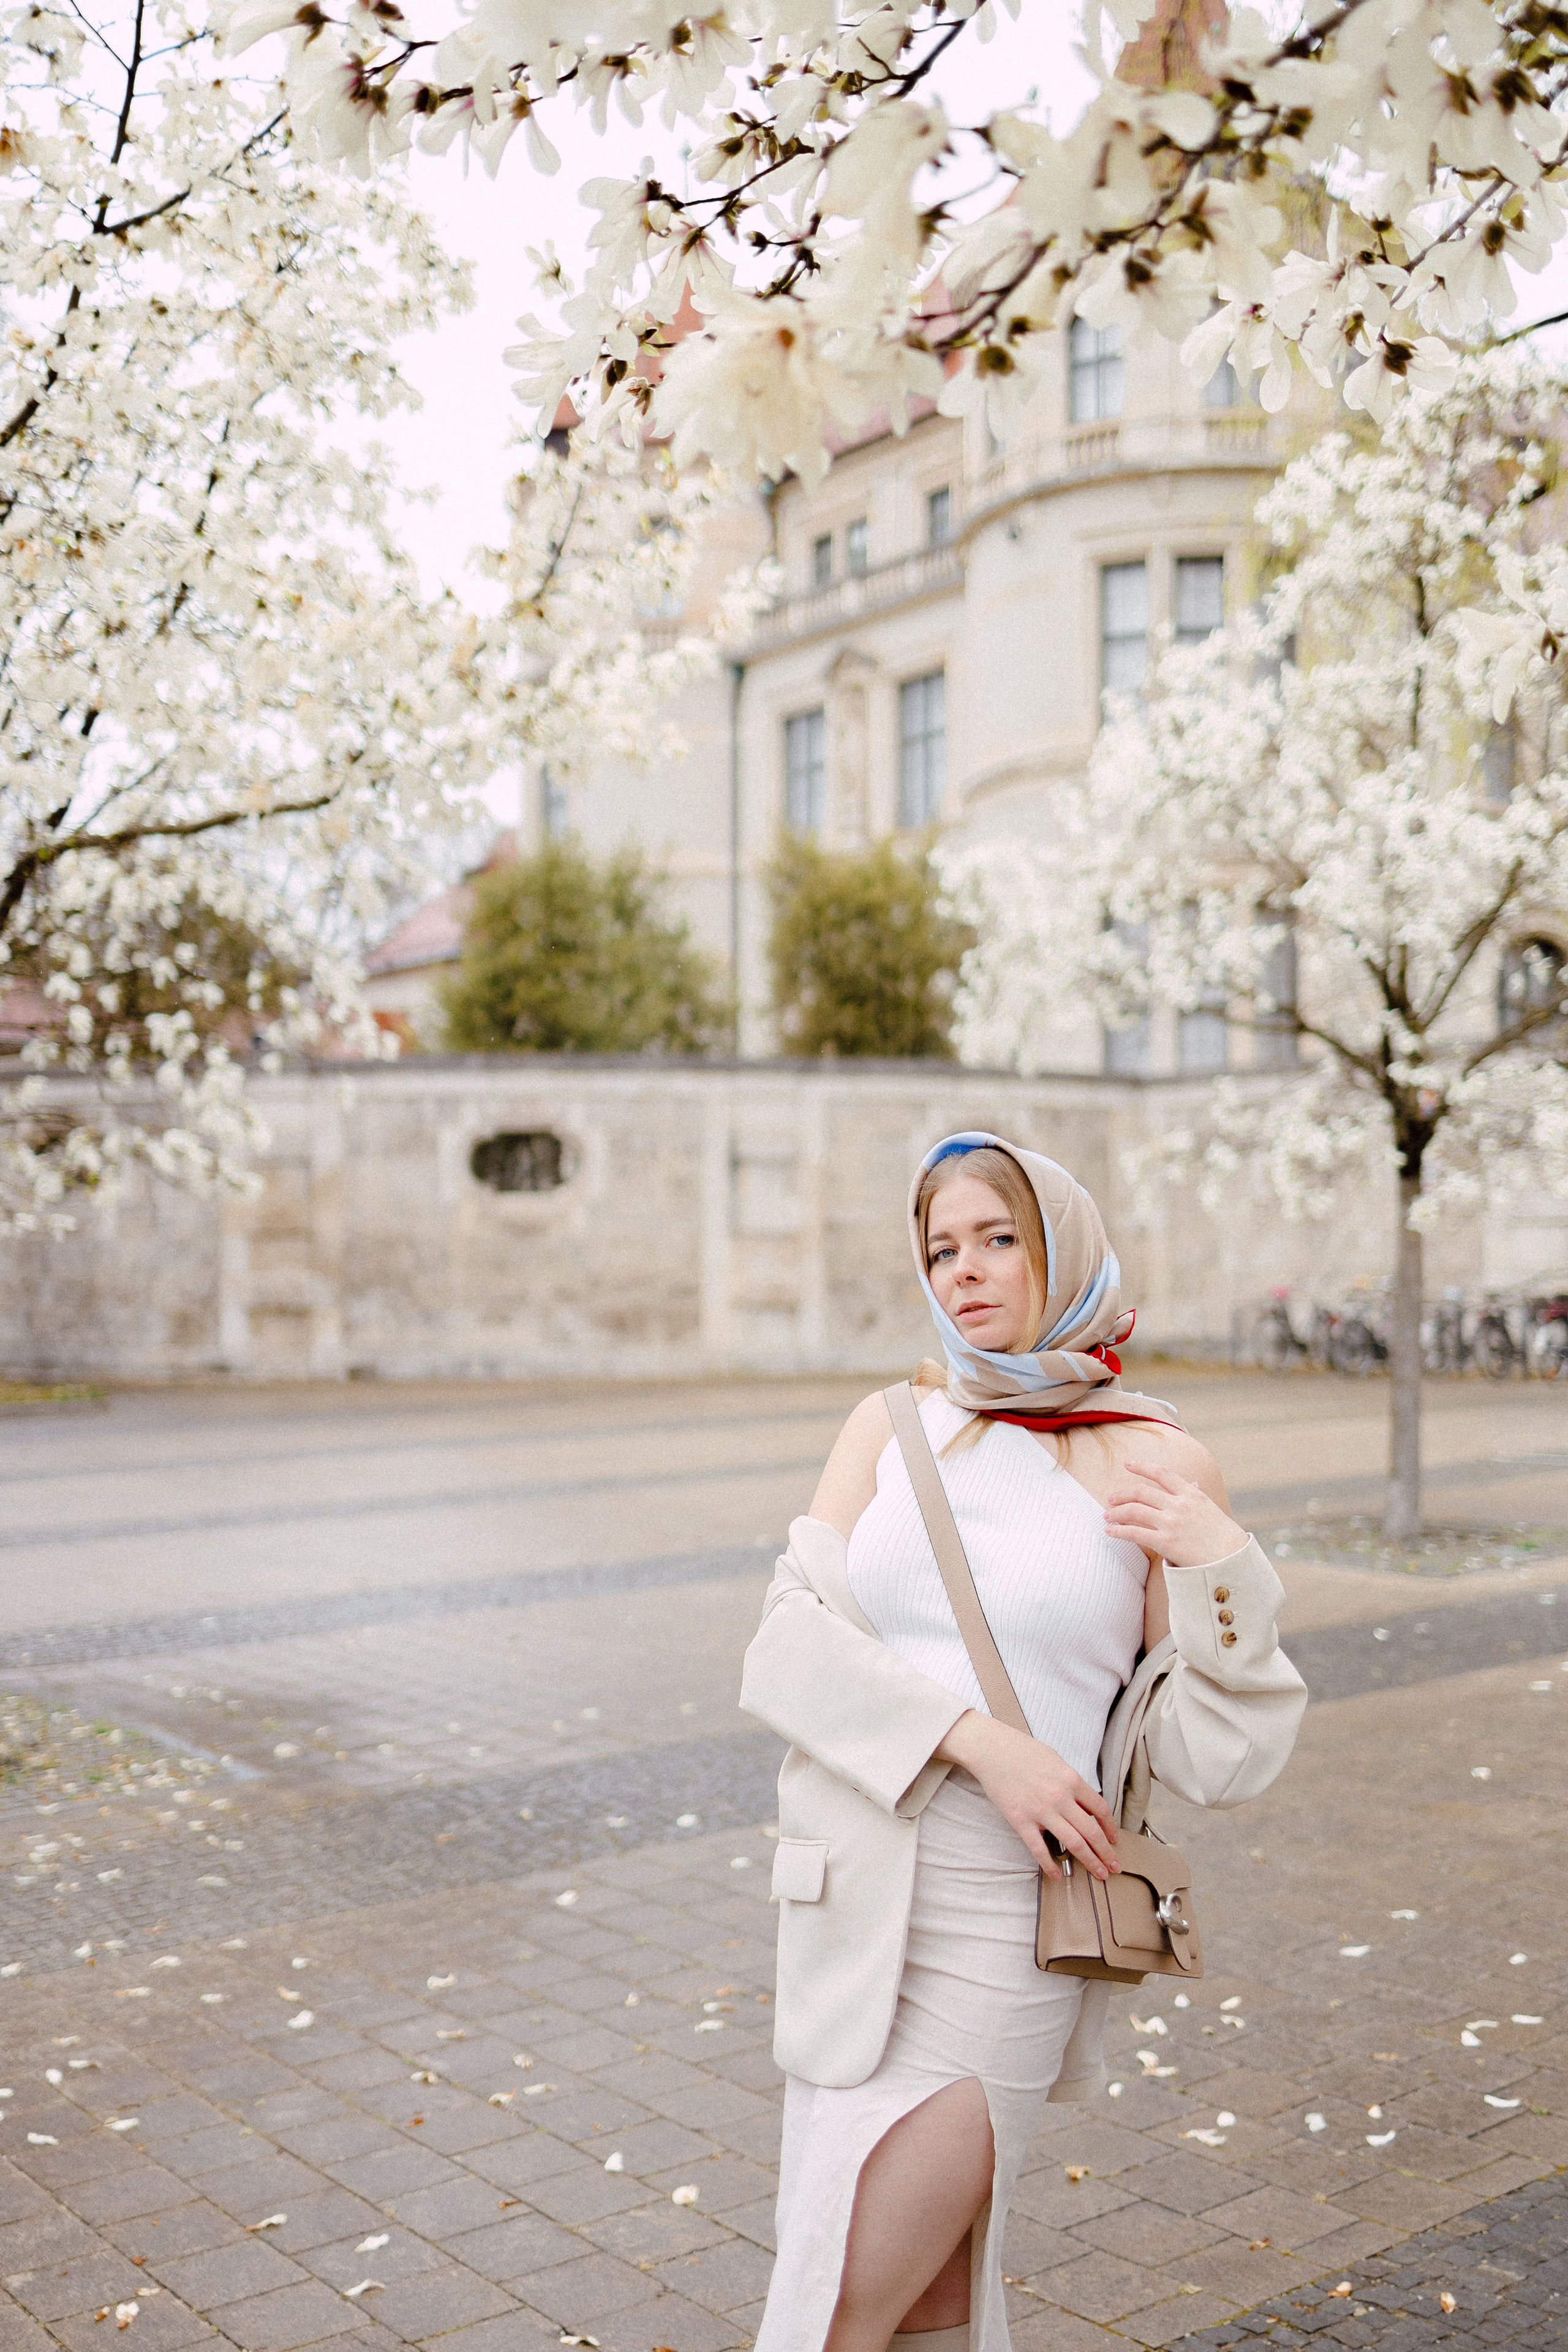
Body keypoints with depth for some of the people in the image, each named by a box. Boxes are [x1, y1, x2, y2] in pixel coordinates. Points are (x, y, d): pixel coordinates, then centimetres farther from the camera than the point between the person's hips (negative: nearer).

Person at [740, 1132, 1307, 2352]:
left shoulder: (1159, 1466, -3)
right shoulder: (889, 1427, 6)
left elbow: (1213, 1760, -4)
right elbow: (791, 1643, -5)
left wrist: (1223, 1569, -19)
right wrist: (977, 1738, -17)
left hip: (1003, 1928, -3)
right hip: (848, 1894, 4)